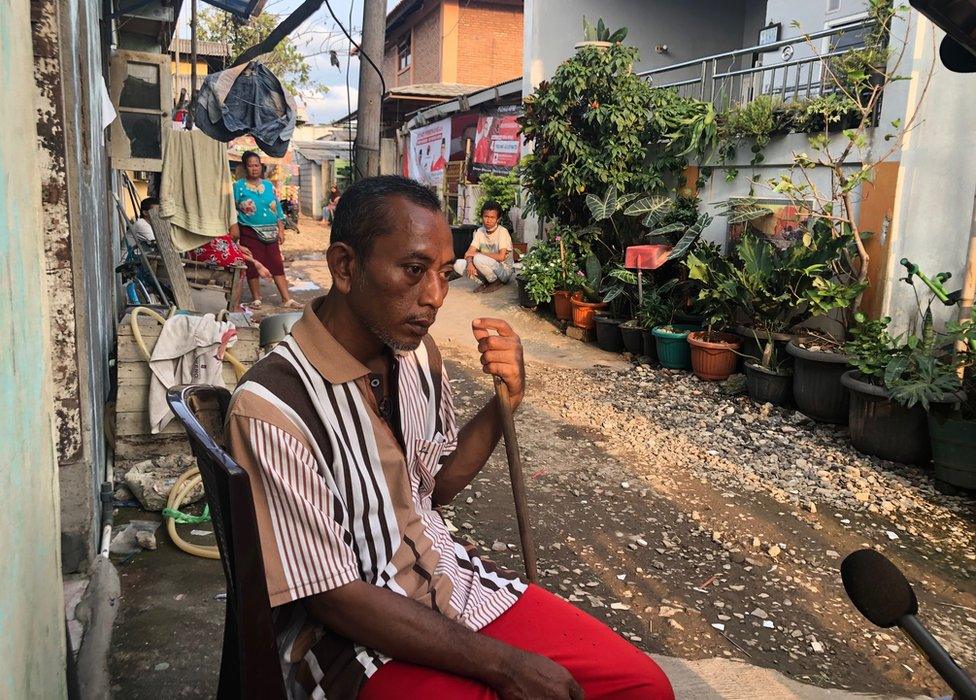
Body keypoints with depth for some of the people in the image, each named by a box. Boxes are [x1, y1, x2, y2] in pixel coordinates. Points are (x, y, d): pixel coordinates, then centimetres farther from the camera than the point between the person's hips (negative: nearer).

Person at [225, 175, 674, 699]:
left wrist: (503, 402, -6)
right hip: (353, 636, -6)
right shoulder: (271, 406, -23)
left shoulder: (419, 353, -1)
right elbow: (333, 597, -20)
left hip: (452, 578, 6)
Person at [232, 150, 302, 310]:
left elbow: (278, 209, 11)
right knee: (253, 265, 1)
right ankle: (256, 299, 14)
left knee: (277, 265, 2)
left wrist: (281, 230, 6)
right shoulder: (239, 186, 0)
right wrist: (234, 228, -12)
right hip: (250, 232, -3)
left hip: (270, 232, 3)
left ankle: (287, 299, 2)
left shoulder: (269, 186, 10)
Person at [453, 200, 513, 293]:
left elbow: (501, 257, -26)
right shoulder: (480, 231, 1)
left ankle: (497, 282, -9)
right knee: (458, 265, -13)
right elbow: (469, 252, -5)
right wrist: (469, 263, -29)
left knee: (478, 259, -32)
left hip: (504, 271, -6)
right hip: (488, 269, 6)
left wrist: (477, 254, -20)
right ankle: (486, 282, 0)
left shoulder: (502, 232, -16)